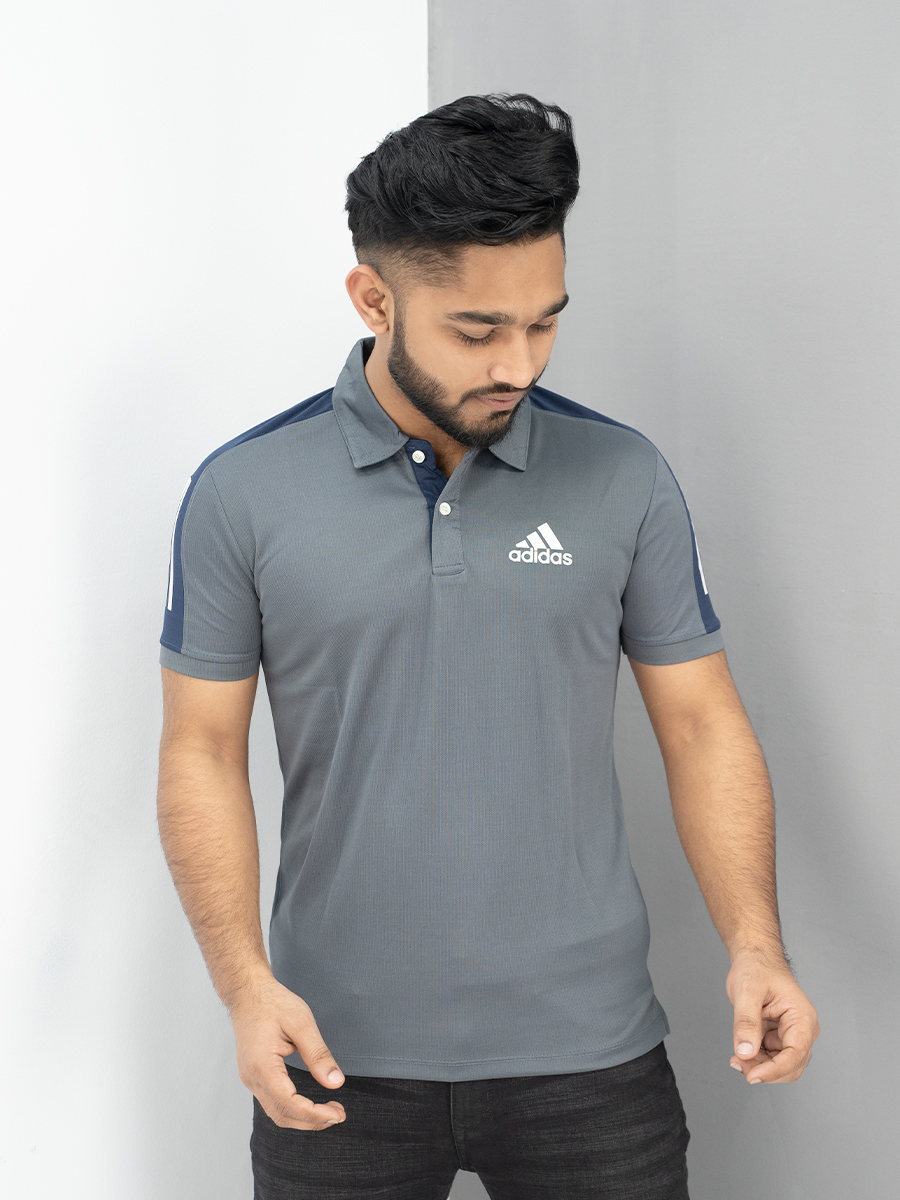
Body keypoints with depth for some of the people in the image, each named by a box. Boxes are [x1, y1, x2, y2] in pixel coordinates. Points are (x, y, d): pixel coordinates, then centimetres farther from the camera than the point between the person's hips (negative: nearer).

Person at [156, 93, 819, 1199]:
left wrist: (755, 947, -10)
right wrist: (246, 983, -12)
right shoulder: (242, 495, -5)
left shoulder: (625, 480, -2)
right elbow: (203, 753, -1)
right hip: (339, 1058, 0)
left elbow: (702, 725, 2)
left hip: (587, 1051, 1)